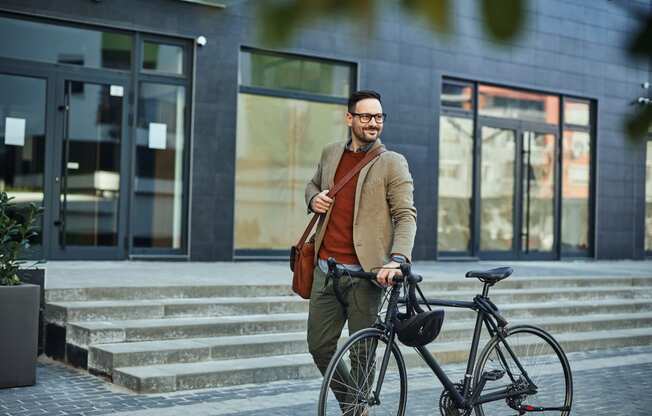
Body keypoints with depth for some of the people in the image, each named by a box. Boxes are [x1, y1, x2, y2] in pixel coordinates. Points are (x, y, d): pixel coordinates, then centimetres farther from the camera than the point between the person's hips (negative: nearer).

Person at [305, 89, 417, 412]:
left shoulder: (392, 163, -2)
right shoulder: (331, 153, 12)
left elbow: (406, 215, -9)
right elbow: (313, 184, 31)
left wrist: (397, 259, -25)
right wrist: (313, 198, 6)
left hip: (365, 273, -4)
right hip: (325, 268, 4)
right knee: (320, 346, 8)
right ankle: (349, 400, 30)